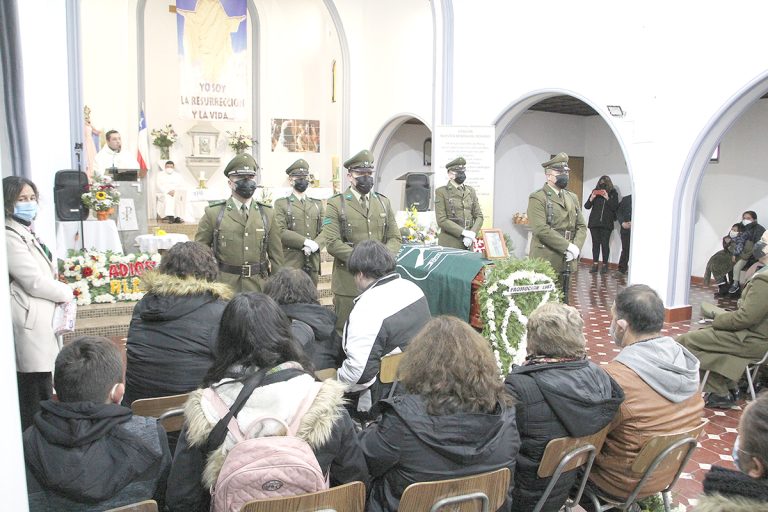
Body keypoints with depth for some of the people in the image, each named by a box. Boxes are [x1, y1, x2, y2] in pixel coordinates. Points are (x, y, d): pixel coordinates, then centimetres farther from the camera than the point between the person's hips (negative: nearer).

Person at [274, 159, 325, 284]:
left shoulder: (317, 204, 17)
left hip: (313, 263, 4)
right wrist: (306, 242, -17)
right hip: (290, 264, -4)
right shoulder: (281, 204, 4)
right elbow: (281, 232, -10)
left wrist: (315, 244, -13)